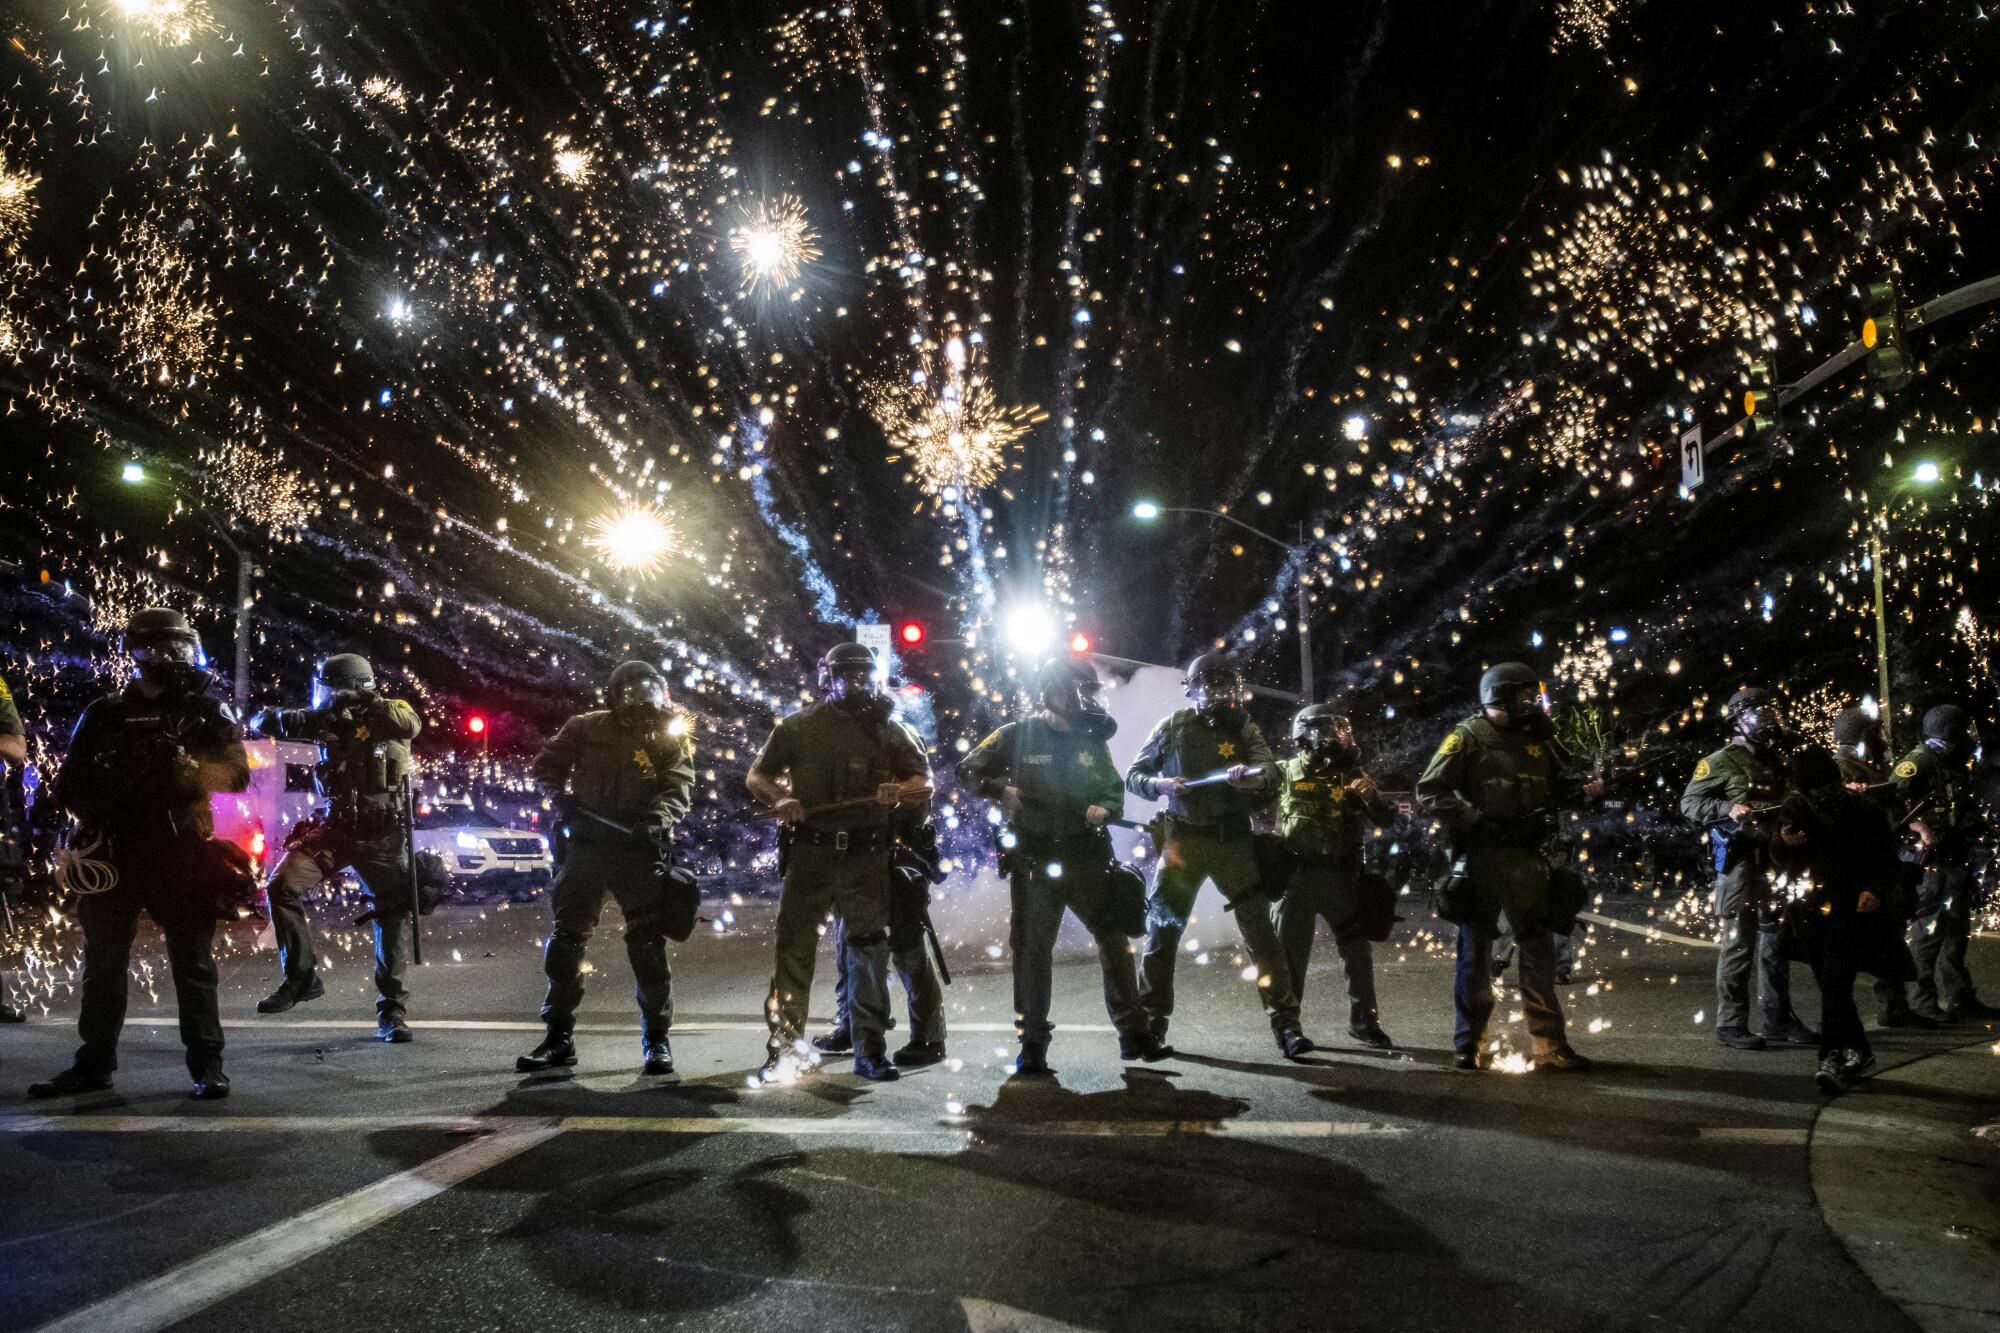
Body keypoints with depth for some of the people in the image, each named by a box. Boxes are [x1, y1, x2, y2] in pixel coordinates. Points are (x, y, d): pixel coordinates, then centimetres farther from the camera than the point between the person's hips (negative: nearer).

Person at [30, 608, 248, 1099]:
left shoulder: (207, 711, 5)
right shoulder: (104, 715, 10)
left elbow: (237, 774, -5)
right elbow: (69, 786, 9)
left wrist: (188, 766, -22)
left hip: (181, 856, -2)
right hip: (115, 854, 3)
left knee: (192, 961, 0)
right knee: (103, 962, 9)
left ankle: (207, 1064, 4)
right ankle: (95, 1063, 20)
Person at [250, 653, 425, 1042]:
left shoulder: (390, 712, -6)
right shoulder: (329, 719, 4)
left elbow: (411, 724, -30)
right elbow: (264, 723, 2)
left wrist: (365, 703, -36)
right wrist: (270, 718, -21)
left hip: (382, 836, -3)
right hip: (335, 827, 4)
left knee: (394, 918, -1)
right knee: (281, 887, -11)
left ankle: (392, 1011, 7)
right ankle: (302, 977, 2)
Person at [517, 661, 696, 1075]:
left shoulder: (670, 738, 2)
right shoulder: (586, 729, 5)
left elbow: (679, 789, -9)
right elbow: (547, 764, 13)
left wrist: (658, 817, -28)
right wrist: (561, 798, -6)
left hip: (639, 851, -2)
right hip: (587, 846, 2)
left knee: (648, 947, -2)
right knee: (565, 940, 5)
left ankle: (656, 1040, 9)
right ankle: (558, 1038, 16)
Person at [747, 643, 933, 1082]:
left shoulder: (886, 730, 12)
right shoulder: (799, 727, 8)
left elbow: (925, 782, 10)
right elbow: (757, 776, 12)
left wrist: (900, 791, -13)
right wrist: (778, 799, -10)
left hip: (866, 857, 1)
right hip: (809, 852, -1)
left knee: (870, 949, 3)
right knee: (794, 947, 0)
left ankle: (870, 1047, 12)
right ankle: (783, 1043, 9)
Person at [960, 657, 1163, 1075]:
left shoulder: (1092, 739, 12)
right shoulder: (1018, 736, 2)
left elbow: (1114, 790, 17)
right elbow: (968, 770, 5)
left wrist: (1104, 808, -5)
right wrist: (1000, 789, -13)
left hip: (1087, 858, 3)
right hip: (1035, 861, -2)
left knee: (1114, 939, 1)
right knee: (1032, 950, 2)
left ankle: (1133, 1032, 12)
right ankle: (1032, 1044, 10)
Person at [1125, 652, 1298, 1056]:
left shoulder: (1243, 727, 5)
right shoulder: (1173, 727, 5)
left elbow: (1269, 771, -11)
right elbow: (1133, 775, 8)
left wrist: (1252, 776, -34)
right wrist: (1160, 785, -13)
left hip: (1233, 840, 0)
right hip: (1184, 839, 0)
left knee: (1259, 930, -5)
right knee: (1162, 930, 2)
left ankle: (1285, 1023, -2)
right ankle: (1151, 1025, 13)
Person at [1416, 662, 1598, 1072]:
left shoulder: (1536, 739, 13)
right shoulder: (1467, 738, -6)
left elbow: (1553, 785, 24)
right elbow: (1430, 792, -11)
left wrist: (1582, 789, 4)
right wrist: (1476, 820, -19)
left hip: (1528, 859, 6)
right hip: (1480, 859, -5)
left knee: (1540, 949, 7)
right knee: (1476, 952, 3)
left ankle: (1550, 1045, 13)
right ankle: (1469, 1045, 13)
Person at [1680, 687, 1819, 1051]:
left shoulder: (1774, 762, 18)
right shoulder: (1722, 762, -5)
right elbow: (1689, 802, -10)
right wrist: (1728, 809, -23)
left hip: (1773, 863, 8)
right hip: (1739, 861, -8)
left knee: (1775, 943, 11)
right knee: (1738, 944, -5)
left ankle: (1779, 1021, 19)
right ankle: (1731, 1024, 0)